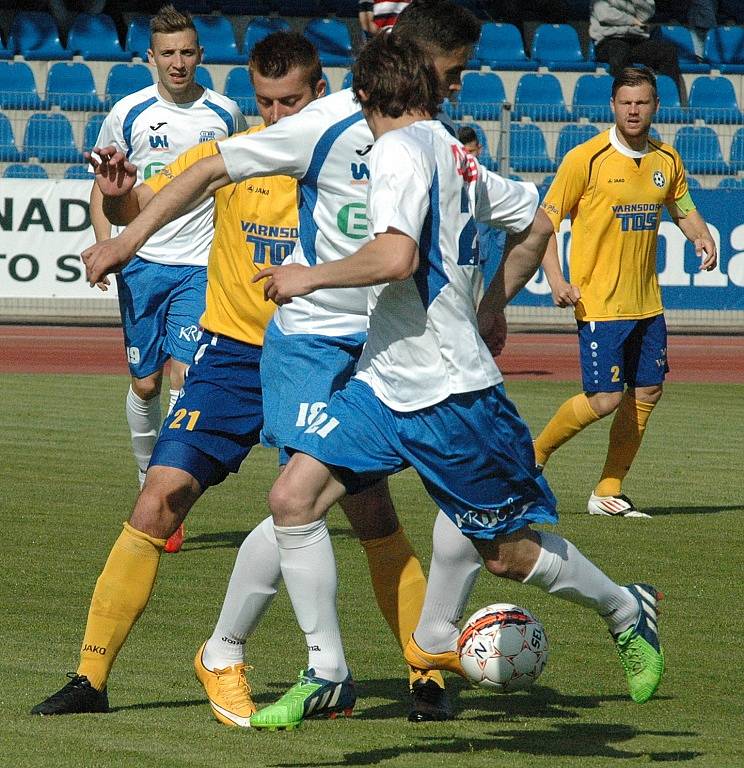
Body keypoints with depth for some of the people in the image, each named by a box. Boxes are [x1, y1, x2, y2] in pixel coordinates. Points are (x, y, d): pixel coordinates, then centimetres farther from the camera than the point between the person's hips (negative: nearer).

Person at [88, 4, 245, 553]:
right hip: (142, 262, 1)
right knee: (145, 384, 5)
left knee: (183, 374, -14)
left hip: (202, 266, -1)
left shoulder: (226, 114, 3)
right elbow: (102, 189, 9)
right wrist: (106, 245, -7)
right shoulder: (129, 114, 2)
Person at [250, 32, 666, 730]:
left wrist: (312, 276, -16)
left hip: (448, 394, -9)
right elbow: (537, 222, 24)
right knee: (293, 497, -5)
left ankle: (626, 611, 30)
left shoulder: (399, 150, -15)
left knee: (507, 554, 6)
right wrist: (485, 308, 32)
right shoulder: (458, 156, 12)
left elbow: (396, 258, -29)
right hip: (383, 383, 9)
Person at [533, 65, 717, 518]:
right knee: (605, 399, -11)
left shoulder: (666, 161, 7)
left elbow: (684, 210, 23)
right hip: (598, 302, -6)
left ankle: (609, 493, 16)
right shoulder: (586, 159, -10)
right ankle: (534, 455, 12)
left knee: (647, 392, 5)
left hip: (646, 303, 6)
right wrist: (556, 280, -18)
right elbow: (545, 221, -7)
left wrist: (702, 237, 0)